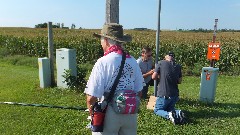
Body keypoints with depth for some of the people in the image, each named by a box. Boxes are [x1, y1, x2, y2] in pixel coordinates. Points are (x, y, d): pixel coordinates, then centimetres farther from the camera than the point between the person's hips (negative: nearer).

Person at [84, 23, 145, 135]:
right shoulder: (132, 61, -3)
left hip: (109, 115, -4)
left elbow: (91, 98, -17)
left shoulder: (103, 62, -17)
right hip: (131, 115, 4)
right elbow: (139, 92, 6)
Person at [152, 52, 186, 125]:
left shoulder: (161, 63, -6)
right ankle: (178, 113, -7)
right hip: (175, 94, 5)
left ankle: (169, 115, -17)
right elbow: (179, 81, 10)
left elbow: (154, 77, -9)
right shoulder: (178, 66, 6)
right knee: (170, 109, 26)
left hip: (163, 94, -5)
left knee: (157, 110, 13)